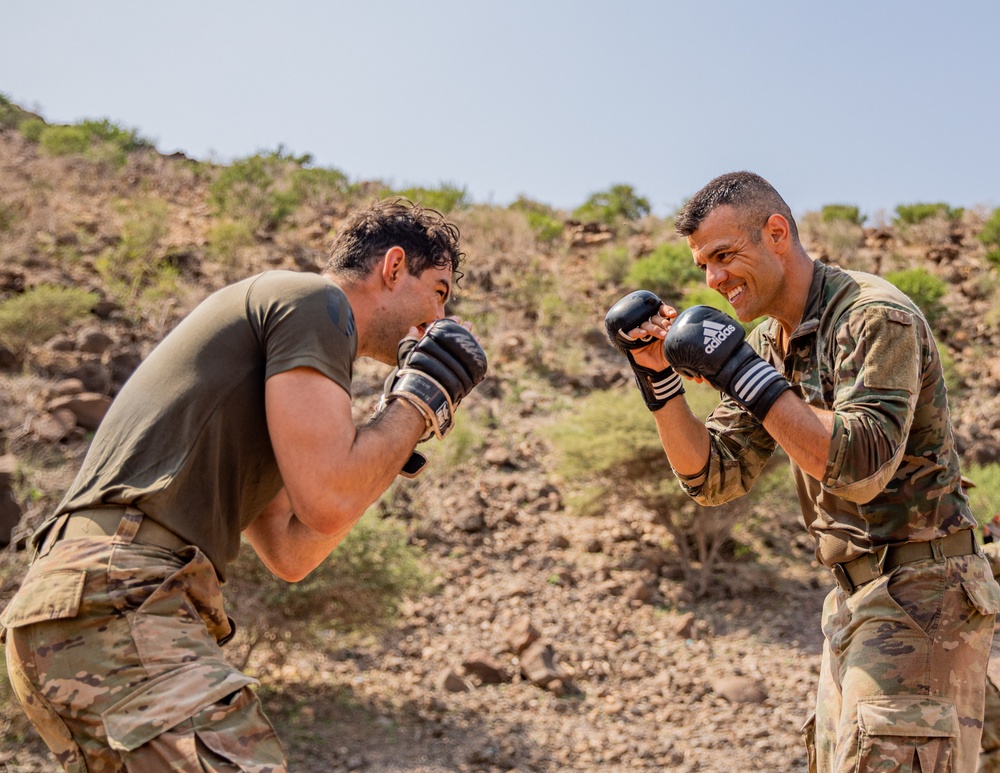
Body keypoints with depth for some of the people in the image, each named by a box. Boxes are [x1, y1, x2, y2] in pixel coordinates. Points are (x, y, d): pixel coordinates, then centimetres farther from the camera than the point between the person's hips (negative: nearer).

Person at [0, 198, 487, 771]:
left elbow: (291, 553, 25)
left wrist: (397, 430, 23)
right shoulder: (314, 299, 1)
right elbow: (326, 503, -12)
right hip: (118, 608, -10)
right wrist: (422, 399, 4)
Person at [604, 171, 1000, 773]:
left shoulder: (877, 317, -15)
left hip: (919, 594, -9)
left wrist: (743, 372, -26)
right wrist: (660, 379, -5)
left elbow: (862, 465, -28)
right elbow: (713, 477, 7)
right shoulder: (768, 342, 10)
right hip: (854, 599, 9)